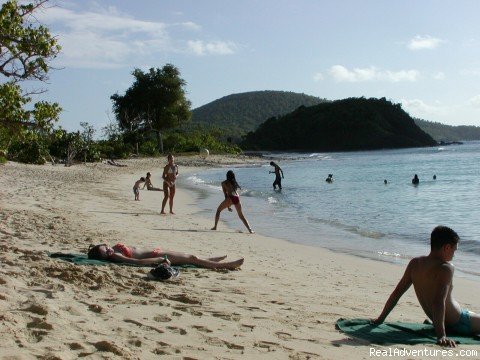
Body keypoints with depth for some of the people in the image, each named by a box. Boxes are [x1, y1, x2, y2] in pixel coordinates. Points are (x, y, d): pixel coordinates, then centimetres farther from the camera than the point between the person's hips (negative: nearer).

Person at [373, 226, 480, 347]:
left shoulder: (415, 263, -5)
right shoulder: (446, 268, -25)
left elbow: (397, 292, -2)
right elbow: (438, 302, -37)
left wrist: (381, 318, 6)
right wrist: (441, 335, -43)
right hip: (458, 324, -8)